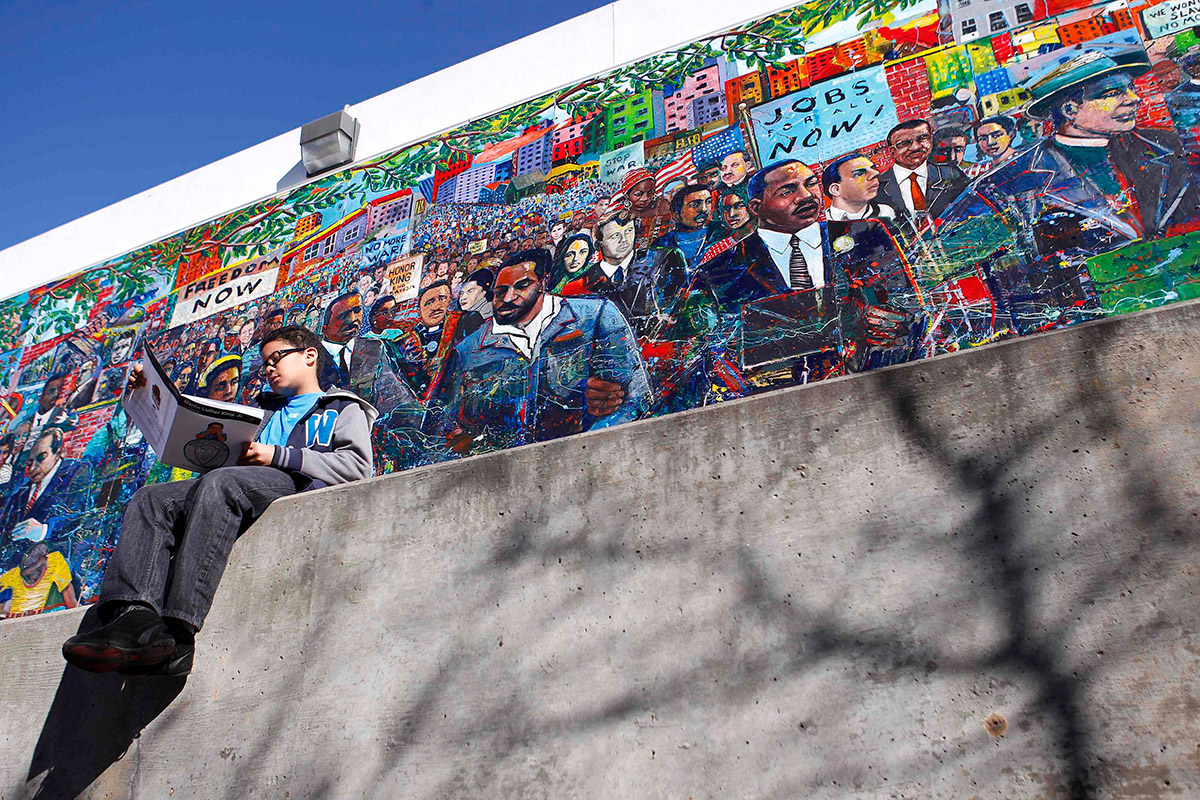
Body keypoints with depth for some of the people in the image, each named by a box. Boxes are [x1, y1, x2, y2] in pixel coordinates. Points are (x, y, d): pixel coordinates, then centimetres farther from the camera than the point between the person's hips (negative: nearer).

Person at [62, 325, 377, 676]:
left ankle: (179, 633, -48)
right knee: (150, 500, -17)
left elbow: (357, 465, 2)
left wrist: (279, 456, -5)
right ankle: (136, 616, -41)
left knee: (219, 482, -36)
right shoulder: (266, 412, 42)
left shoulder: (343, 408, 21)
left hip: (297, 489, -7)